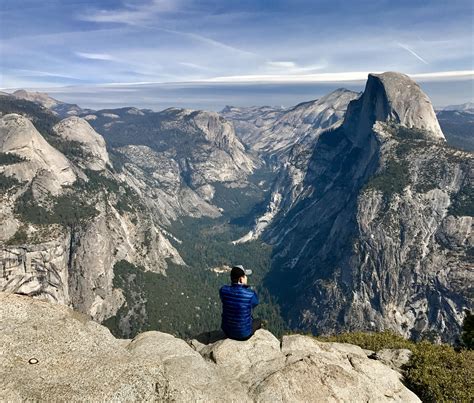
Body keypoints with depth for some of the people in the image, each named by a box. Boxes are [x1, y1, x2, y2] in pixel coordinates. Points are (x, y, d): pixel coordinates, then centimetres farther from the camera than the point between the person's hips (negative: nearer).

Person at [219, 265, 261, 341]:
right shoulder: (251, 294, -28)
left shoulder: (223, 290, -19)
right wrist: (245, 286, -9)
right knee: (258, 321, 30)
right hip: (244, 334, -3)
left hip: (227, 331, 4)